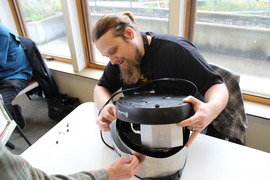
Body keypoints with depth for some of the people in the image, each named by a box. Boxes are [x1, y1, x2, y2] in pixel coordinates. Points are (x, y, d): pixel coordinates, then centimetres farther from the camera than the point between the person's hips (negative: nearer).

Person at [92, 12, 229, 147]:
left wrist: (212, 109, -41)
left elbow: (217, 85, -19)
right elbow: (101, 87, 5)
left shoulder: (176, 49, -20)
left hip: (187, 131, -3)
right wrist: (106, 105, -19)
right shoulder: (119, 59, -1)